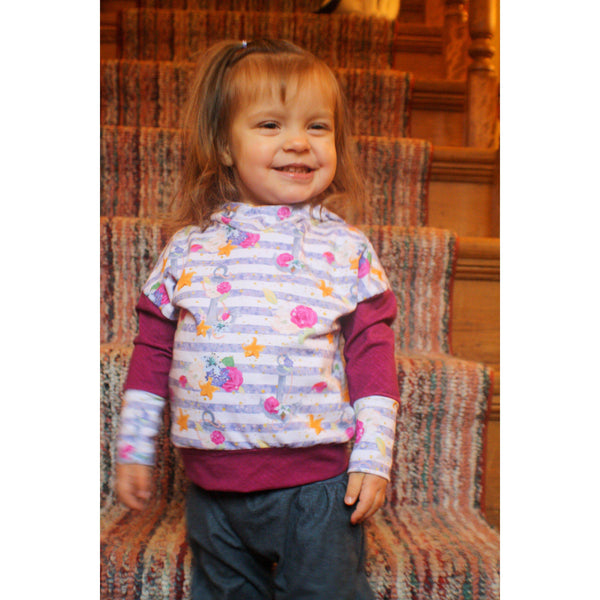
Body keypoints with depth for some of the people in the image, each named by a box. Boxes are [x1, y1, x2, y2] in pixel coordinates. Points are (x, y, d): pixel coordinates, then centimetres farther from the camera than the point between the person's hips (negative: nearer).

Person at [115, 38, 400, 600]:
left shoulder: (346, 248, -3)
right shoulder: (189, 246, 0)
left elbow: (372, 350, -1)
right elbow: (153, 346, 7)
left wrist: (373, 457, -4)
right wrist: (134, 446, 8)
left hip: (315, 480, -2)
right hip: (211, 480, 3)